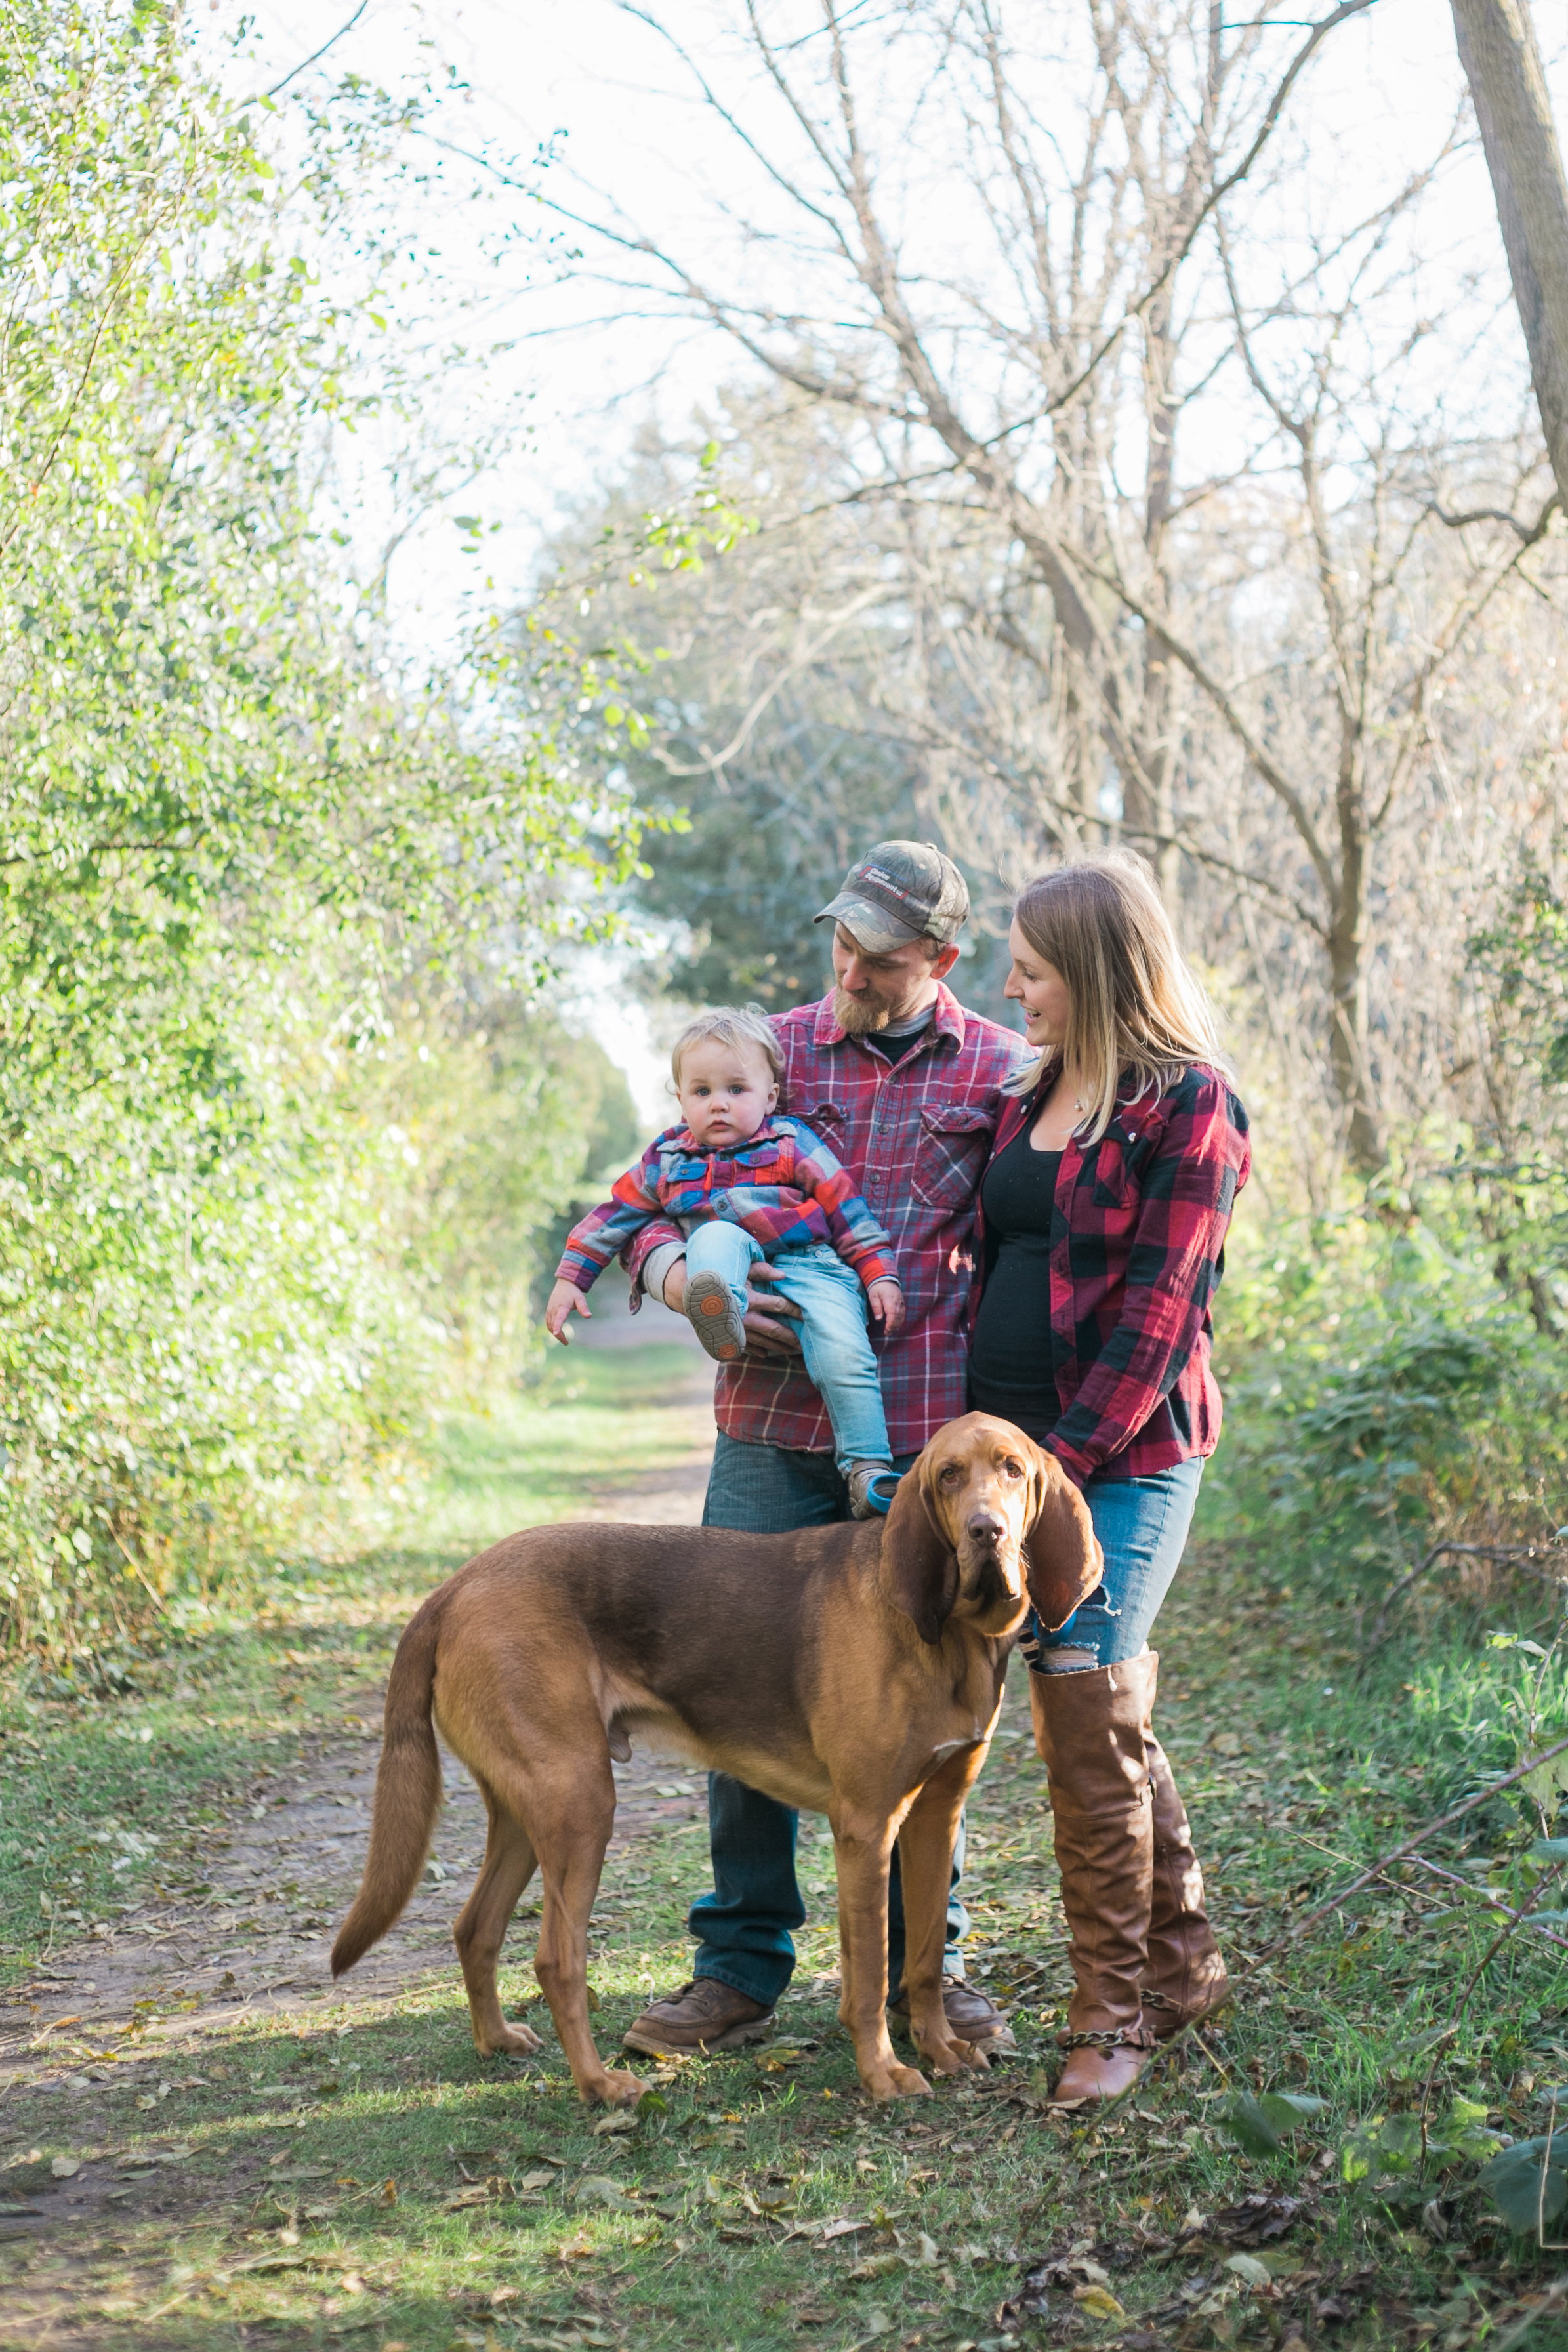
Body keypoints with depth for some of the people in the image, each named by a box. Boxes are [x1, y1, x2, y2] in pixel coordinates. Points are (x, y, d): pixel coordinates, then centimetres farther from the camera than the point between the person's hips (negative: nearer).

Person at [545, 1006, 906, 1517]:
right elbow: (613, 1217, 21)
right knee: (717, 1235, -31)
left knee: (843, 1353, -25)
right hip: (726, 1262, 1)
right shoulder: (666, 1161, 16)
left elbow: (848, 1211, 7)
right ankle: (723, 1317, -59)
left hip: (811, 1267, -1)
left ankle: (866, 1469, -18)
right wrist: (570, 1279, 17)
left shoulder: (791, 1144, 8)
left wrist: (879, 1275, -1)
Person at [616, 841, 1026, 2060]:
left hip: (923, 1439, -1)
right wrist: (680, 1275, -13)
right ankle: (739, 1968, 15)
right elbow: (655, 1202, 10)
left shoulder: (999, 1071, 5)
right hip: (773, 1425, 1)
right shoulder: (770, 1048, 9)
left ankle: (923, 1965, 22)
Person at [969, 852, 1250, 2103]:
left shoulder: (1188, 1104, -9)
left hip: (1126, 1453, -7)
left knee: (1089, 1716, -8)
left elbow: (1158, 1307, -14)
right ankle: (1184, 1961, 25)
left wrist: (1062, 1460, -17)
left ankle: (1115, 2012, 3)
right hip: (1016, 1437, 7)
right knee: (1111, 1713, 11)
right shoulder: (1035, 1096, 15)